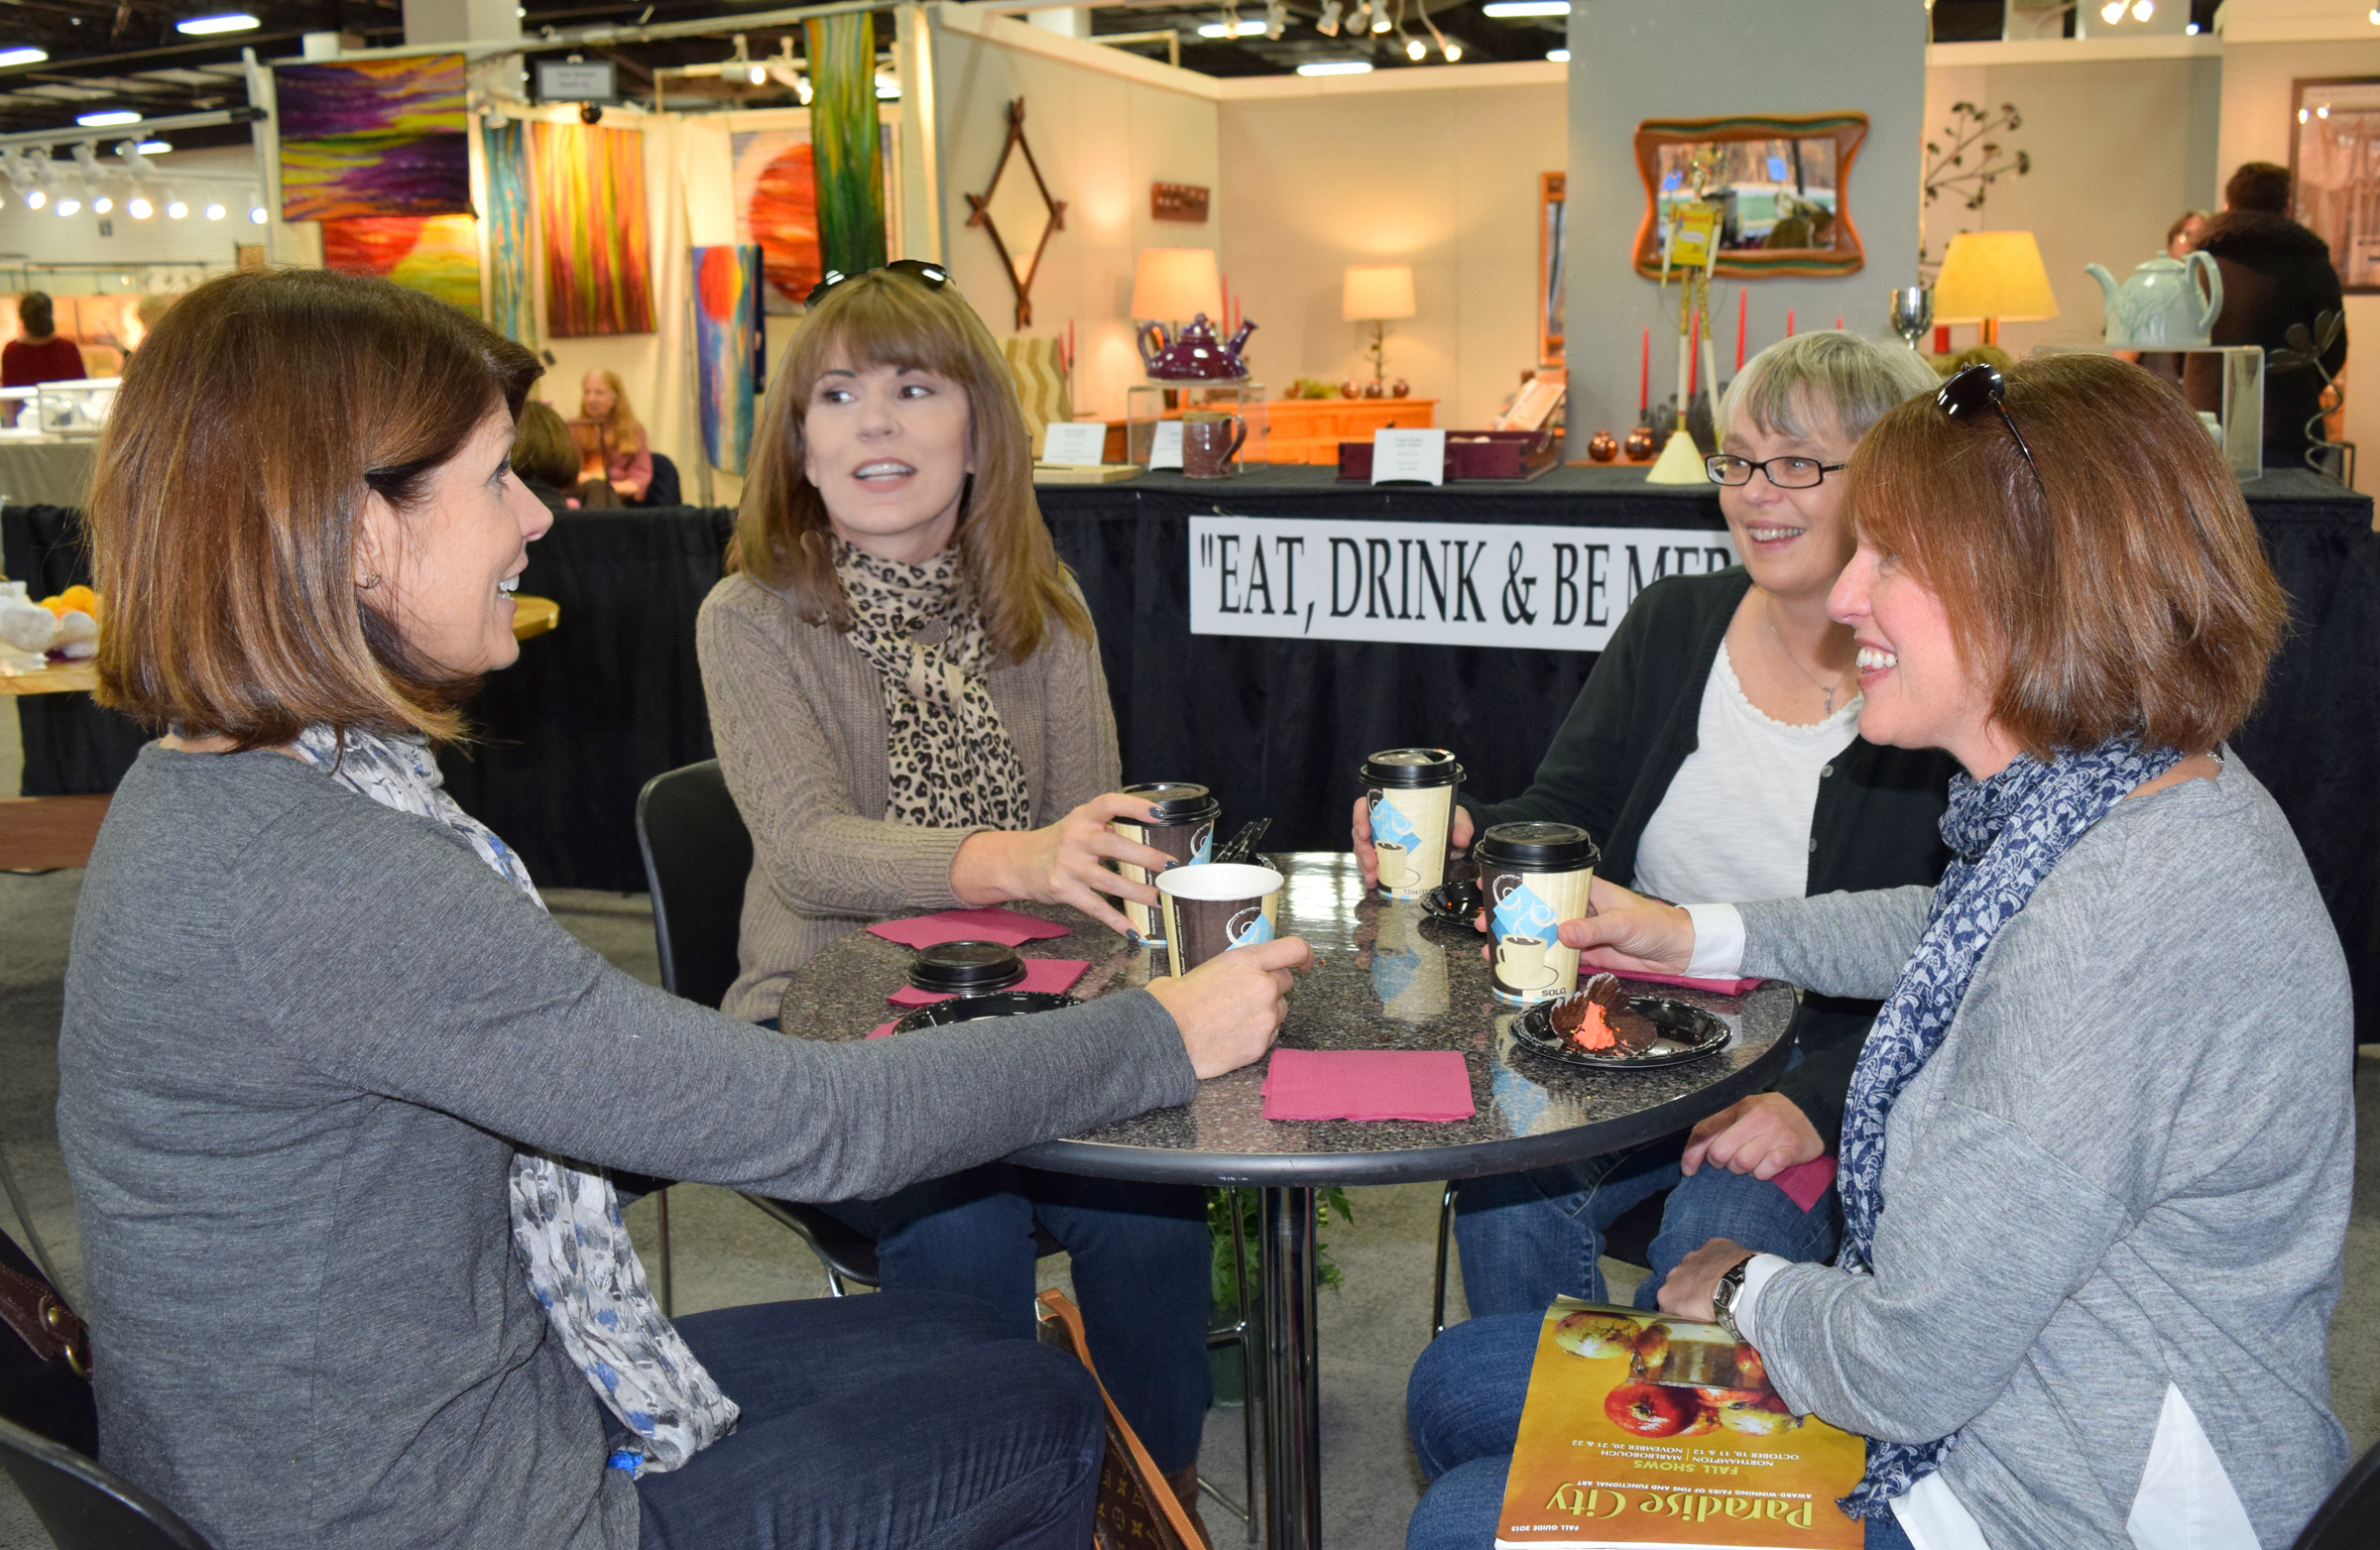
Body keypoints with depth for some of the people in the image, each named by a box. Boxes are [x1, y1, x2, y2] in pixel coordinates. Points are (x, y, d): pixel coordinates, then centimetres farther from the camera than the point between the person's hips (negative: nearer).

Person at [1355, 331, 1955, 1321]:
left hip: (1834, 1081, -3)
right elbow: (1562, 821, 3)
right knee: (1505, 1181, -21)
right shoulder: (1674, 627, 7)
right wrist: (1459, 833, -20)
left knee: (1719, 1238, -28)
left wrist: (1815, 1102, -25)